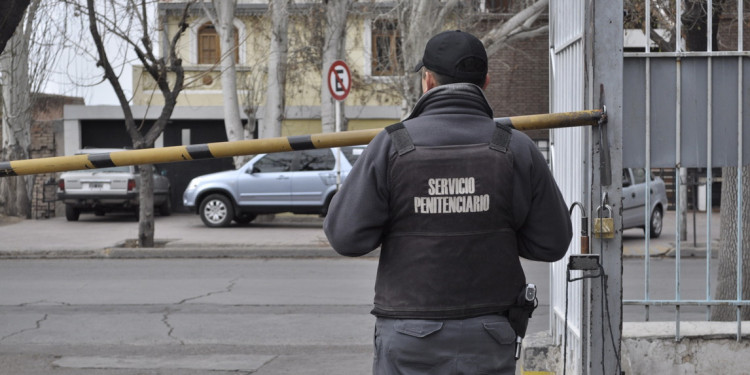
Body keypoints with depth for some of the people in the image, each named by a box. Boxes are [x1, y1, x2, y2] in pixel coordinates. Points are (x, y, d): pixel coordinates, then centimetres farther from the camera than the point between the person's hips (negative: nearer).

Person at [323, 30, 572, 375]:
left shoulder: (392, 145, -9)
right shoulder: (516, 149, -4)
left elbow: (347, 235, -9)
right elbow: (551, 242, 0)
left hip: (410, 335, -1)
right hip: (488, 339, 1)